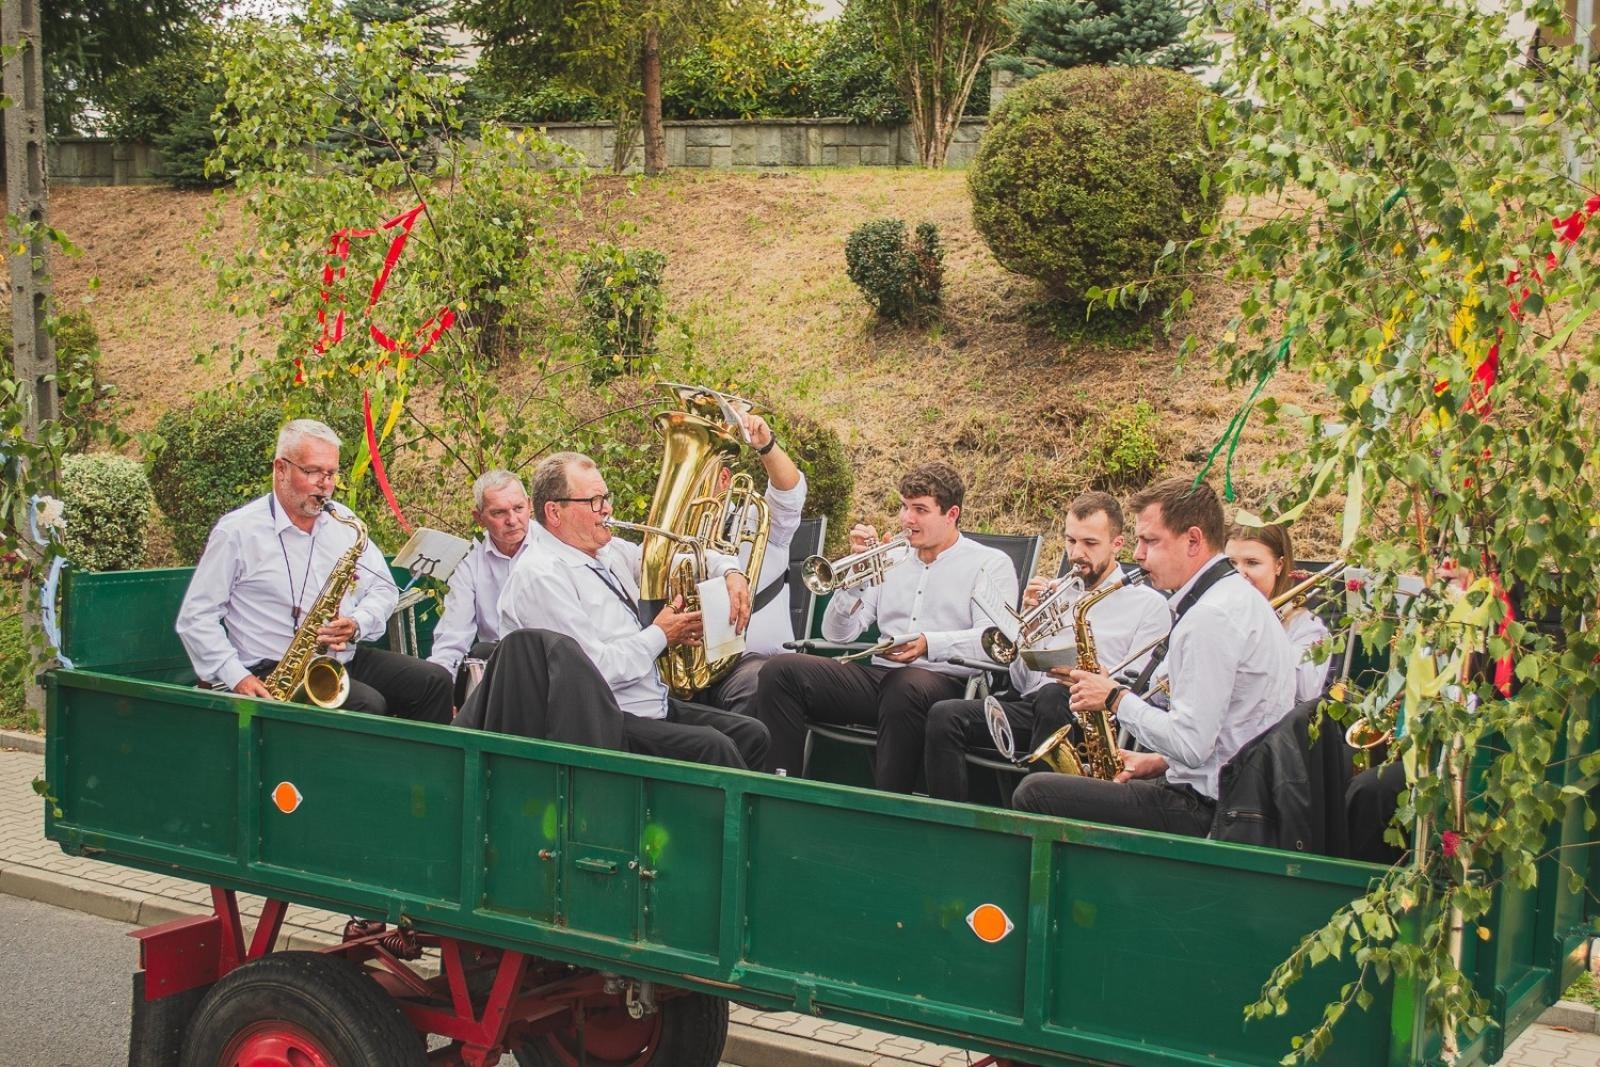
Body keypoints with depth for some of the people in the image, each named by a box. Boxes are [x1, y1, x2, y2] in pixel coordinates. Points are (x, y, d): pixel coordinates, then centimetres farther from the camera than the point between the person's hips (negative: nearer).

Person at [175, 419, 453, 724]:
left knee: (435, 682, -12)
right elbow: (195, 618, -5)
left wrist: (357, 625, -8)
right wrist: (236, 677, -17)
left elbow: (383, 588, 14)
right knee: (369, 705, -30)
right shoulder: (237, 531, -5)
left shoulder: (342, 520, 11)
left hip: (347, 659, 6)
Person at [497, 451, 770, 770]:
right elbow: (596, 670, -23)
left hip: (655, 704, 10)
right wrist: (660, 636, -9)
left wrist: (730, 572, 7)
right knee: (711, 746, -26)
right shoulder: (541, 576, -16)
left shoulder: (610, 551, 14)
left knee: (752, 735, -2)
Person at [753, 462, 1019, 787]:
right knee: (780, 671, -16)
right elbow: (838, 634, 16)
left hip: (943, 680, -5)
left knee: (907, 686, -41)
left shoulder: (991, 563, 9)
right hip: (879, 674, 5)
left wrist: (929, 644, -26)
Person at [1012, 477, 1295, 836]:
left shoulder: (1211, 617, -21)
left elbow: (1190, 744, -25)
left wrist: (1116, 698, -12)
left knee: (1034, 794, -11)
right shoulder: (1239, 596, 13)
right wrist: (1163, 762, 11)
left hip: (1203, 812, -11)